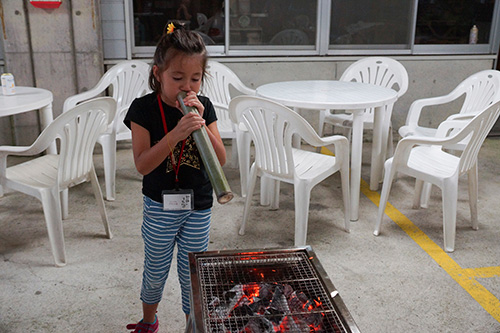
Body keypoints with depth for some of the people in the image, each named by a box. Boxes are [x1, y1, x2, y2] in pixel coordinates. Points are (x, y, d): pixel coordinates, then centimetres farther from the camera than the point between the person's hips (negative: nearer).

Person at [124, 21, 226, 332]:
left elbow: (221, 160, -9)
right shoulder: (144, 109, -13)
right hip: (159, 206, -1)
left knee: (192, 273, 12)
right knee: (156, 271, 16)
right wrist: (176, 134, -32)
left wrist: (201, 125, -24)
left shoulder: (204, 107, -5)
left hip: (199, 207, 2)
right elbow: (143, 165, -19)